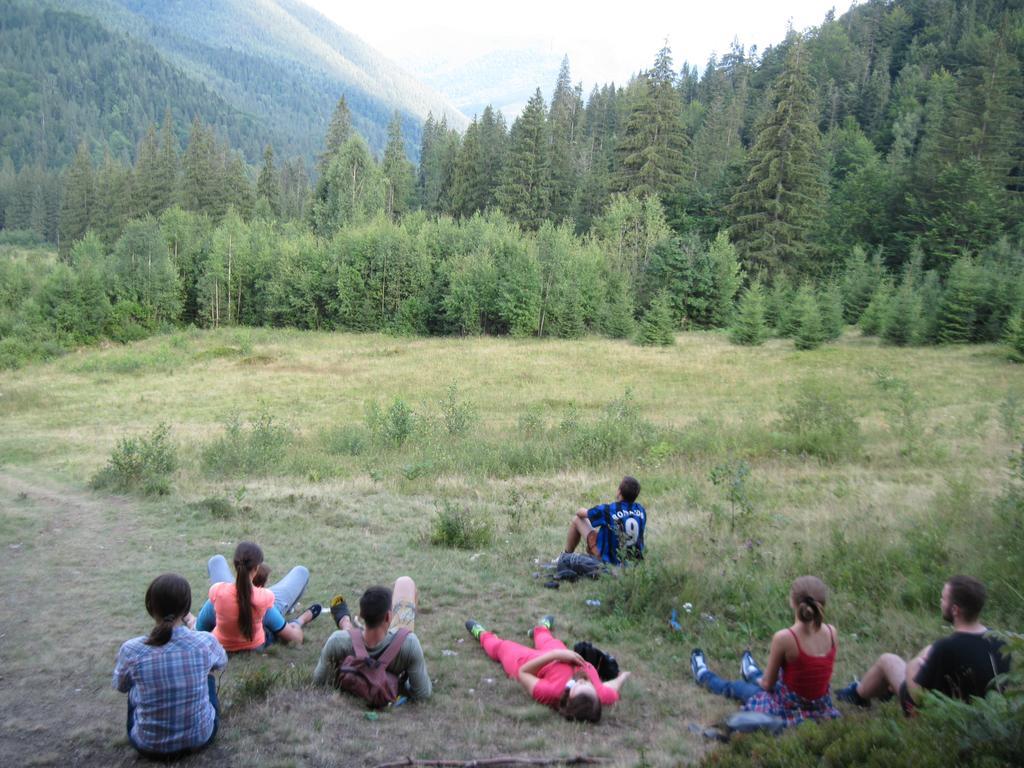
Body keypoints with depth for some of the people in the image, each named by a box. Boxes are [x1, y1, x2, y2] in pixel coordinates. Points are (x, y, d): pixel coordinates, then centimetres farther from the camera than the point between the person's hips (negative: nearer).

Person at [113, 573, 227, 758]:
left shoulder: (132, 650, -20)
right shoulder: (205, 642, -18)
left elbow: (121, 686, 4)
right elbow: (222, 663, 8)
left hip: (149, 745, 0)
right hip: (201, 736, 0)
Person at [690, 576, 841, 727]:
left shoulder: (783, 637, -28)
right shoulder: (831, 632, -13)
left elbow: (768, 684, -13)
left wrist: (761, 681, 11)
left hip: (789, 711, -4)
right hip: (820, 709, 4)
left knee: (737, 687, 27)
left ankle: (704, 675, 56)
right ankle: (753, 673, 71)